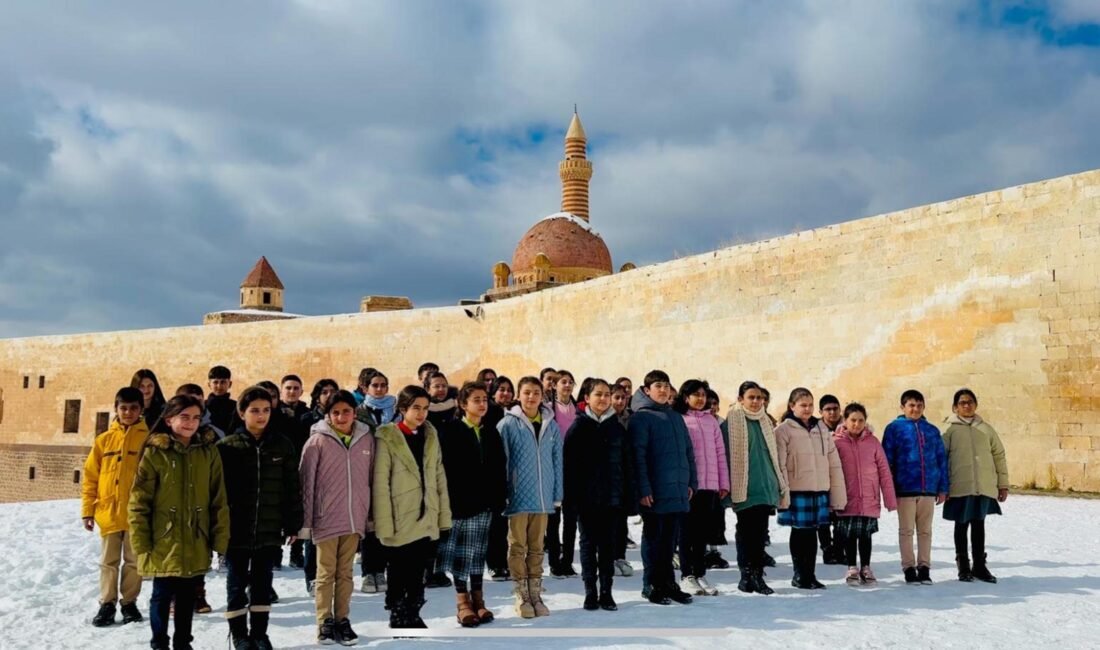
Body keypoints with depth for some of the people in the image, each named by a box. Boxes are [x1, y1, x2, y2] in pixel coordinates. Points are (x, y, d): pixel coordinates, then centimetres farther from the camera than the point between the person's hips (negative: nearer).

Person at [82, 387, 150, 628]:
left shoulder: (149, 439, -2)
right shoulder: (103, 440, 5)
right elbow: (90, 477, 6)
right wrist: (88, 510, 1)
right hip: (108, 512, 2)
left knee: (134, 561, 8)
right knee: (109, 562, 10)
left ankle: (129, 602, 21)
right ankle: (107, 604, 20)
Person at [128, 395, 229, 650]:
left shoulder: (209, 452, 0)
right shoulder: (154, 453, -7)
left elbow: (219, 500, 2)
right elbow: (139, 502, -6)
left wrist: (220, 538, -1)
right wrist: (141, 543, -8)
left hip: (195, 543, 2)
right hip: (163, 542, -2)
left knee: (187, 596, 15)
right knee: (162, 595, 9)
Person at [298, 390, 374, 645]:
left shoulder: (366, 439, 3)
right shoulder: (318, 441, -6)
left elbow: (371, 479, 9)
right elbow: (306, 483, -5)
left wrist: (371, 515, 10)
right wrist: (304, 521, -6)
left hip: (354, 518, 3)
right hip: (326, 518, -3)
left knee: (345, 573, 11)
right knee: (326, 573, 5)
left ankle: (342, 620, 19)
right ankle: (325, 622, 14)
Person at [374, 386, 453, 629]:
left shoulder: (431, 435, 8)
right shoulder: (387, 437, -10)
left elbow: (439, 477, 9)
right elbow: (380, 484, -12)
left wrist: (444, 515, 5)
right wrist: (384, 524, -16)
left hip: (425, 518, 5)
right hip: (400, 520, -5)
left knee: (418, 574, 14)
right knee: (399, 575, 7)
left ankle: (413, 617, 27)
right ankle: (397, 620, 19)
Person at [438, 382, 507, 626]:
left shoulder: (491, 431, 10)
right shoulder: (450, 431, -5)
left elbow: (499, 467, 10)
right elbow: (445, 468, -9)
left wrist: (499, 498, 4)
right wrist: (449, 500, -14)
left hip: (484, 501, 4)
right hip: (460, 501, -4)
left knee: (479, 551, 10)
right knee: (461, 551, 1)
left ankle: (478, 599, 18)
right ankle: (462, 601, 10)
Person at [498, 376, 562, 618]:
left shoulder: (551, 426, 6)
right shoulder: (508, 424, -5)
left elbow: (557, 462, 8)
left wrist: (557, 495, 5)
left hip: (543, 497, 3)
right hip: (518, 496, -3)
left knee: (537, 548, 12)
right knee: (518, 547, 4)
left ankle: (536, 594, 20)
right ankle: (522, 597, 13)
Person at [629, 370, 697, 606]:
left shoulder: (676, 418, 16)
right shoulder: (641, 418, -5)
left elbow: (688, 451, 19)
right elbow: (638, 455, -11)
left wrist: (691, 481, 12)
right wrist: (643, 489, -16)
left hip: (677, 489, 6)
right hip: (654, 491, -6)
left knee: (670, 538, 11)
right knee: (653, 537, 3)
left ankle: (668, 583, 20)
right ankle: (652, 585, 12)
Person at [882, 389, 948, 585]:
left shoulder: (932, 430, 9)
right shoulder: (894, 428, 0)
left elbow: (941, 459, 11)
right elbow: (887, 460, -2)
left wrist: (943, 488, 6)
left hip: (929, 489, 3)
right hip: (905, 489, -3)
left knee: (925, 531, 9)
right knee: (906, 530, 4)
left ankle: (924, 568, 17)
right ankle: (909, 568, 12)